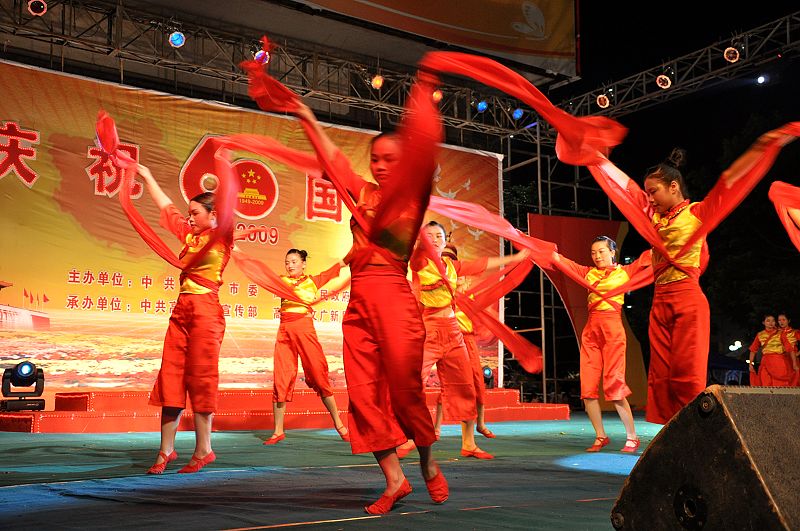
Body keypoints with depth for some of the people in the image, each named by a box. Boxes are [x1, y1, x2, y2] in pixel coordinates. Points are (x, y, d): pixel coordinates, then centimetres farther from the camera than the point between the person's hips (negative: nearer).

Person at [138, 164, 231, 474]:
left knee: (200, 379, -4)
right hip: (182, 309, 7)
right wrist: (146, 175, 32)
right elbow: (166, 206, 27)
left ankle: (203, 450, 5)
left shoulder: (222, 236, -1)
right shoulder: (189, 233, 17)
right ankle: (166, 451, 9)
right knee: (171, 379, 3)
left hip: (206, 311, -7)